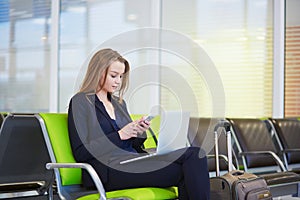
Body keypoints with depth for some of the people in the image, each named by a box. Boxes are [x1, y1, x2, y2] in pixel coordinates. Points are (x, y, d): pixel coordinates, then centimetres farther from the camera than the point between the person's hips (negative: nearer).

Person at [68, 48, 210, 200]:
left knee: (195, 154, -21)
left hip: (132, 161, 7)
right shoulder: (81, 102, 4)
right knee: (185, 171, -27)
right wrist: (119, 135, -11)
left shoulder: (119, 103, 26)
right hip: (109, 171, -7)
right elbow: (80, 153, -6)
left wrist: (139, 133, 4)